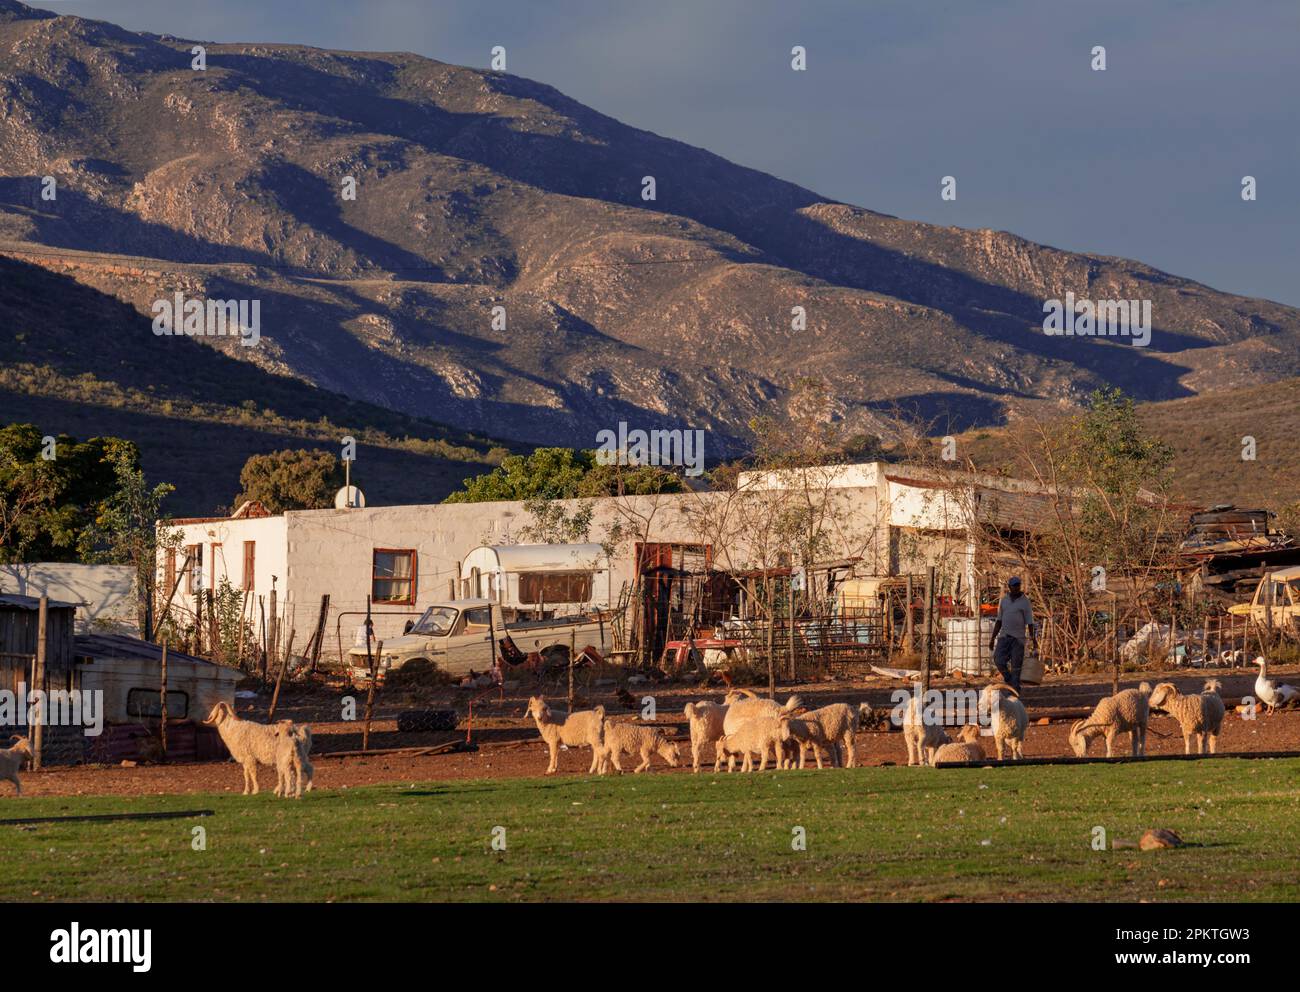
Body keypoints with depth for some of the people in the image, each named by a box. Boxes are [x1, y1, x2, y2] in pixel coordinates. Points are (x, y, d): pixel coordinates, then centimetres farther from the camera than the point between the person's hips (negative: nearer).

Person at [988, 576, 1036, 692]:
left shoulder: (1025, 602, -3)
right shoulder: (1004, 600, 9)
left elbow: (1030, 623, -5)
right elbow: (999, 621, 14)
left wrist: (1033, 640, -12)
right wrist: (992, 638, 9)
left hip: (1018, 638, -3)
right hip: (1004, 636, 3)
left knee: (1016, 666, -3)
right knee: (999, 661, -13)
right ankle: (1009, 680, 12)